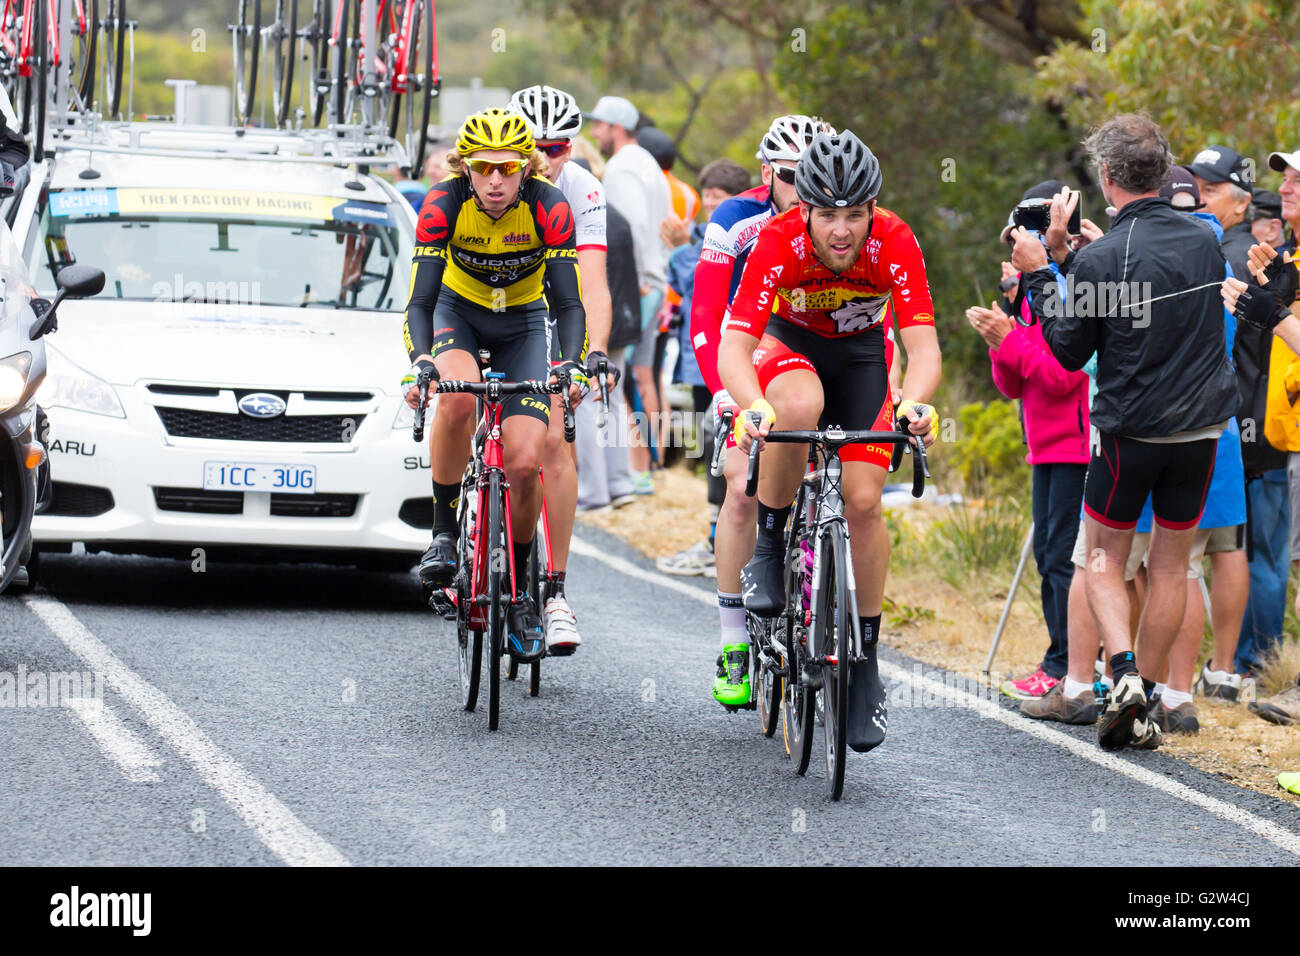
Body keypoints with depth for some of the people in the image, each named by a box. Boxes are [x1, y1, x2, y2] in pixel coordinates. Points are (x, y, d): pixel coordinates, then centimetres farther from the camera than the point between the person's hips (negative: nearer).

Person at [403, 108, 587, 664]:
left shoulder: (550, 209, -24)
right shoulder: (443, 205, -25)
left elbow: (568, 303, -23)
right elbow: (420, 300, -27)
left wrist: (572, 364, -41)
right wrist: (420, 363, -45)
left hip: (522, 327, 0)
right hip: (457, 314, 0)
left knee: (524, 465, -15)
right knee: (458, 397, -36)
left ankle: (518, 591, 7)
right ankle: (444, 531, -20)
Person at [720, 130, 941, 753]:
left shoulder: (894, 243, -29)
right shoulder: (777, 242, -32)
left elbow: (922, 345, -33)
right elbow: (733, 347, -38)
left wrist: (914, 403, -55)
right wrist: (755, 408, -58)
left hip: (860, 351, 1)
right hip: (788, 342, -1)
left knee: (863, 501, -12)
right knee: (799, 406, -37)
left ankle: (864, 660, 2)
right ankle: (769, 545, -15)